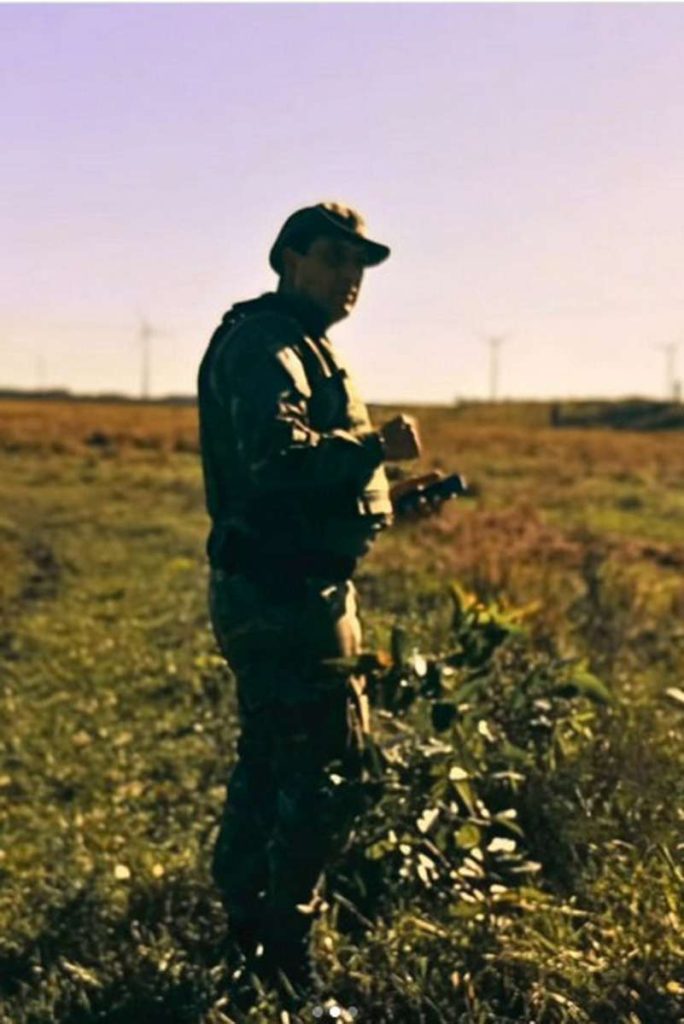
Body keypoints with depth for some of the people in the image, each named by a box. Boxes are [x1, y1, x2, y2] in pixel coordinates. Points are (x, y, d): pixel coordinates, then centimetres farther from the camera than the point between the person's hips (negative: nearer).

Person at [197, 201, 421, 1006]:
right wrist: (375, 447, -23)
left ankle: (244, 930, 30)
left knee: (268, 761, 17)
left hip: (275, 590, 11)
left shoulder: (298, 346, 21)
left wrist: (388, 494, 20)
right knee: (328, 767, -5)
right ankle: (283, 945, 6)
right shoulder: (263, 343, -13)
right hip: (288, 590, -11)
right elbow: (276, 456, -30)